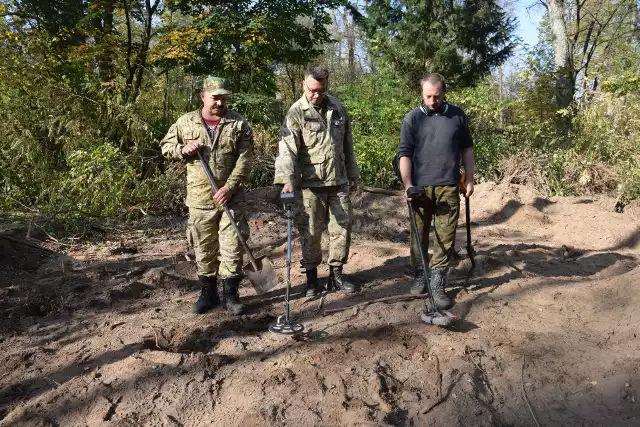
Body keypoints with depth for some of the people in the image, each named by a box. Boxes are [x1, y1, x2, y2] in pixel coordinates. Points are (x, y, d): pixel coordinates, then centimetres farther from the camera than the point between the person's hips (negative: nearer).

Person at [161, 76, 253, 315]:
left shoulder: (239, 124, 0)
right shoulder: (186, 122, 4)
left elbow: (244, 160, -6)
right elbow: (166, 147, 14)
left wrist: (230, 188, -16)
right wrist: (182, 150, -9)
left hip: (231, 198, -1)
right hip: (199, 199, 2)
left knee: (232, 248, 1)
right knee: (203, 249, 11)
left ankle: (230, 294, 15)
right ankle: (208, 293, 26)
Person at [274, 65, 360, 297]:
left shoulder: (338, 108, 7)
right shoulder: (296, 112, -9)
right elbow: (287, 148, -20)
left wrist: (352, 174, 17)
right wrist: (286, 178, -33)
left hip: (339, 182, 5)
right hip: (311, 183, -4)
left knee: (343, 228, 9)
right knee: (311, 232, 4)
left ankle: (336, 274, 23)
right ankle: (311, 275, 20)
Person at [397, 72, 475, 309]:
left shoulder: (458, 116, 7)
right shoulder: (412, 118, 1)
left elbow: (466, 148, 14)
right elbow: (404, 153, -3)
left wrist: (469, 179, 9)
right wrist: (407, 184, -12)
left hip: (448, 187, 1)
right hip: (420, 187, -1)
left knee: (446, 238, -1)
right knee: (419, 235, 9)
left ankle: (438, 284, 6)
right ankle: (419, 276, 26)